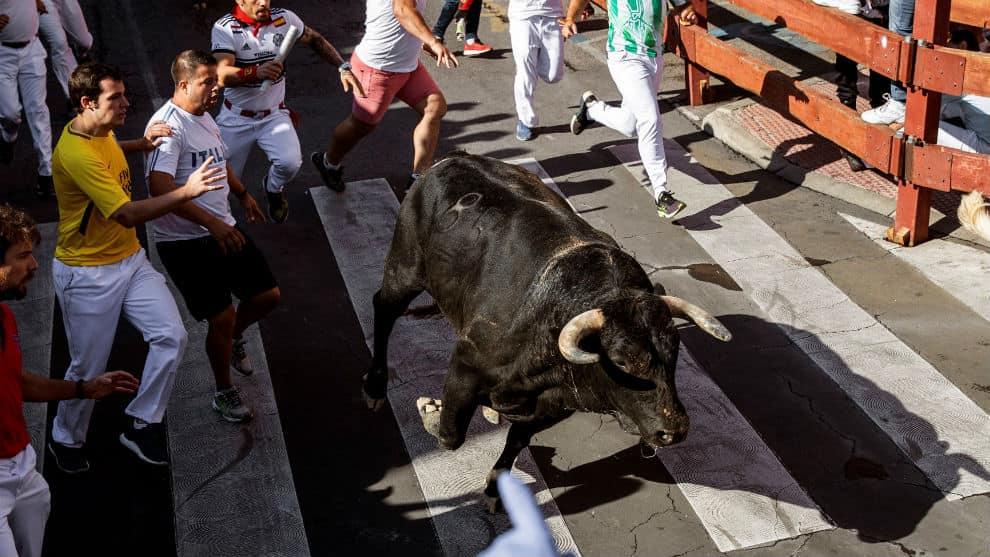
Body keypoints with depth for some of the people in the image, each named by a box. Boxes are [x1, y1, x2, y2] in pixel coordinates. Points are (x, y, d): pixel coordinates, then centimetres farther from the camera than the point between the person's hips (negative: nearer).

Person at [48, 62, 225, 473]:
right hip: (87, 274, -8)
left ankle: (142, 425, 9)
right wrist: (187, 192, -34)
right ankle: (66, 441, 33)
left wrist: (140, 144, 10)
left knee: (171, 336, -7)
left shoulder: (100, 130, 1)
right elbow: (127, 214, -32)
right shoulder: (75, 154, -27)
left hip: (130, 259, 8)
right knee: (88, 368, 6)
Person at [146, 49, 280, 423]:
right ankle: (224, 393, 18)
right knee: (222, 317, -5)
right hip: (184, 242, -8)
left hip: (223, 230, 9)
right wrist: (211, 222, -36)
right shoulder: (168, 125, -20)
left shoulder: (204, 117, 11)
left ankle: (233, 339, 40)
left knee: (268, 295, 9)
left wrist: (243, 195, 34)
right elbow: (160, 188, -33)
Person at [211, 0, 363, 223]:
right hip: (236, 118, -2)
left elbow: (315, 40, 11)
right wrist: (256, 73, -46)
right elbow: (223, 76, -27)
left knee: (291, 163, -25)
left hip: (274, 115, 2)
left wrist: (343, 68, 0)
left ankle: (273, 188, 14)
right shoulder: (224, 27, -16)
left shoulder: (283, 18, -6)